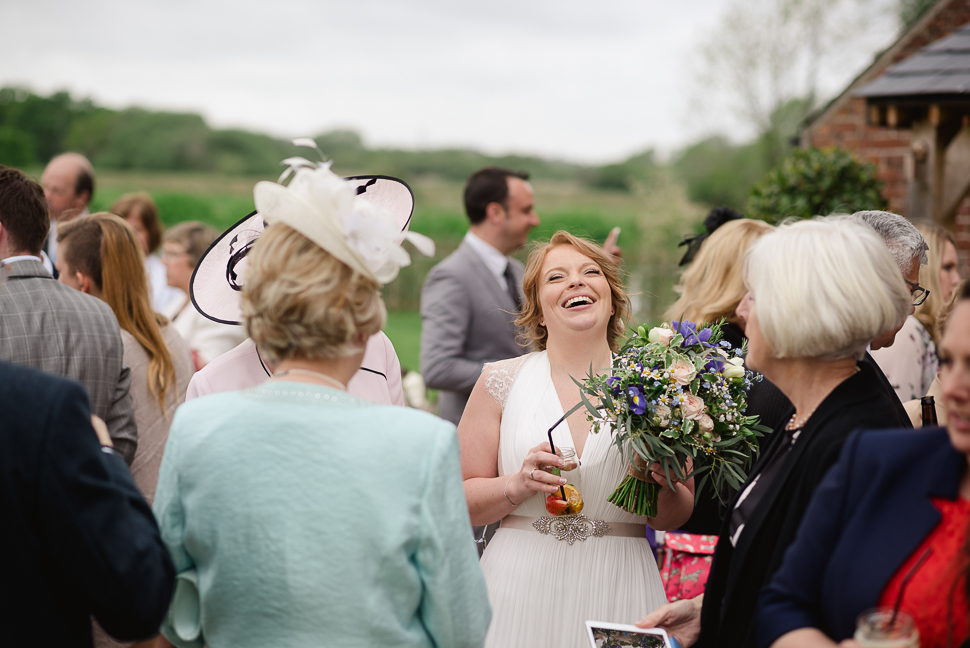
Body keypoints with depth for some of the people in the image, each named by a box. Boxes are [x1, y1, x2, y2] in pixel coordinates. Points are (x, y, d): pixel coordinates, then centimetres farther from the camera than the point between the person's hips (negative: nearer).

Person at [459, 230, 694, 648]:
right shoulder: (501, 382, 2)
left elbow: (676, 519, 8)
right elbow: (461, 501, 2)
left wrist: (661, 483, -12)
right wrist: (518, 486, -15)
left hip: (619, 593, 1)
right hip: (521, 587, 0)